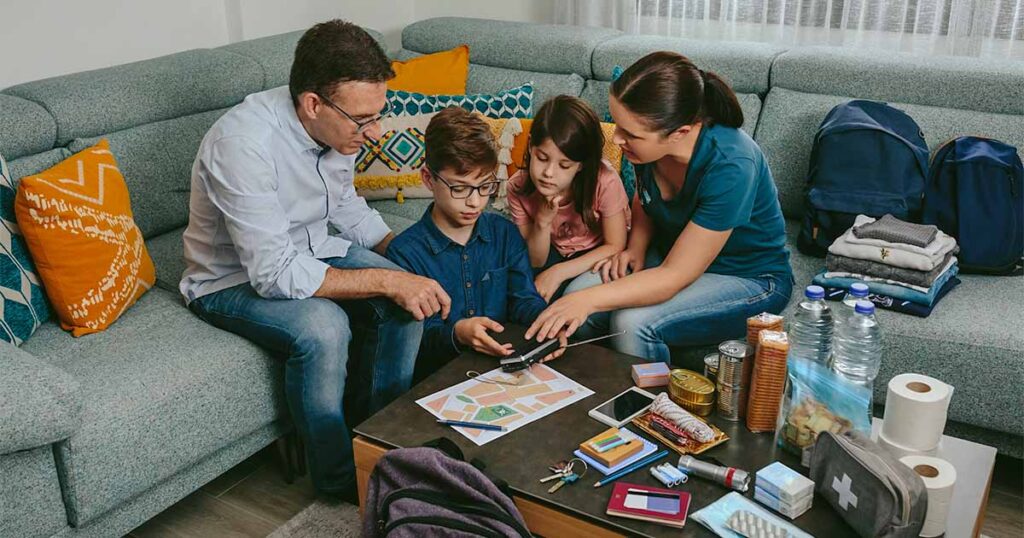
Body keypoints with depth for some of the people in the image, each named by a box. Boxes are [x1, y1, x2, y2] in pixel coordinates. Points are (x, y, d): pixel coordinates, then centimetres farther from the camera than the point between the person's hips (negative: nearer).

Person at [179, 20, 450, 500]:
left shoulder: (337, 126, -10)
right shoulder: (244, 144, -33)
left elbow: (344, 206, 9)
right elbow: (274, 274, -34)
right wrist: (385, 279, -31)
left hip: (308, 249, 7)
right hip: (233, 280, -7)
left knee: (408, 299, -14)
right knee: (322, 326, -33)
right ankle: (338, 476, -10)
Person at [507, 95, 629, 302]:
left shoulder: (605, 181, -29)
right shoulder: (518, 188, -19)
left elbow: (615, 246, -16)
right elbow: (535, 263, -11)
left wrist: (558, 272, -27)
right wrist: (542, 223, -32)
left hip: (597, 255, -2)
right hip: (553, 252, 3)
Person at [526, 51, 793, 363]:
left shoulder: (730, 167, -33)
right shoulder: (649, 141, -14)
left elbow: (675, 276, -30)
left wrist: (589, 299, -34)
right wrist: (635, 249, -8)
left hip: (751, 279, -6)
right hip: (675, 254, 6)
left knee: (633, 323, -29)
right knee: (578, 291, -17)